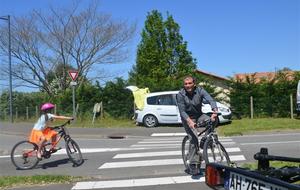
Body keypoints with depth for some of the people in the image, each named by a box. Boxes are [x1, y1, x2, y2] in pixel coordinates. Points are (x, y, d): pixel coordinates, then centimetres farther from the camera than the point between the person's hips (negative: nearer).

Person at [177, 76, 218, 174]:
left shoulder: (200, 90, -14)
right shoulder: (180, 94, -17)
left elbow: (210, 100, -28)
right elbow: (182, 111, -21)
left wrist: (215, 111, -49)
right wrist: (189, 121, -38)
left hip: (199, 115, 3)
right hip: (187, 118, -3)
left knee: (212, 121, -25)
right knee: (194, 138, -20)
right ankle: (194, 163, -11)